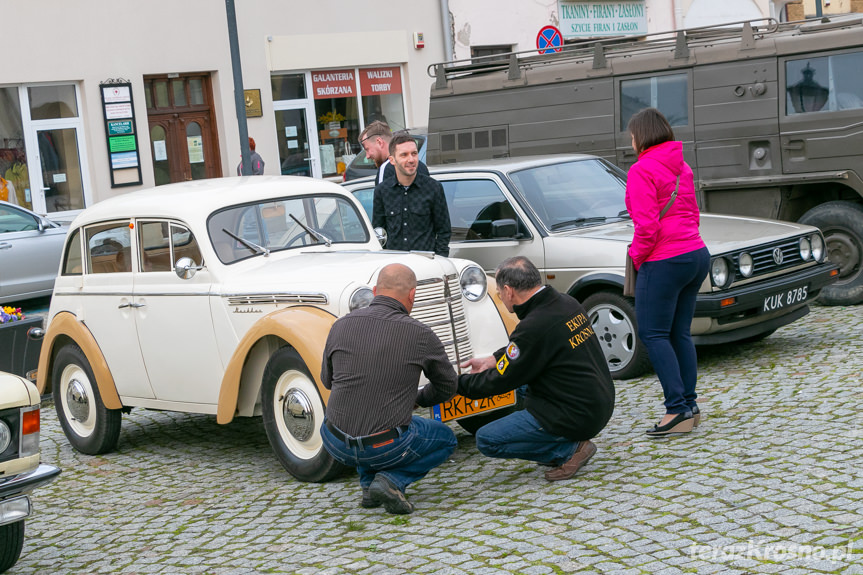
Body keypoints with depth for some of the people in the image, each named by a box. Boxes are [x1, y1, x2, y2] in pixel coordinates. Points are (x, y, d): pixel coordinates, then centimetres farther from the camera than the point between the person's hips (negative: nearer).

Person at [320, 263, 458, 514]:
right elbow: (447, 387, 8)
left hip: (335, 444, 4)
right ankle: (392, 480, 0)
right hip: (386, 447, -4)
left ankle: (369, 483, 19)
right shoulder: (420, 334, -7)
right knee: (446, 439, 24)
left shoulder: (341, 325, 0)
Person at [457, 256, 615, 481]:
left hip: (577, 417, -9)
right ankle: (571, 441, 16)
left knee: (487, 440, -5)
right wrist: (492, 361, 21)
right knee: (521, 381, 27)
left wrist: (458, 382, 4)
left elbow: (502, 380, -11)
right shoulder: (567, 303, 4)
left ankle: (570, 449, -4)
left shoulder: (534, 326, -22)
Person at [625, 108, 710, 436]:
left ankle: (678, 410, -8)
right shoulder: (681, 167, 14)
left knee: (653, 334, -3)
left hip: (664, 261, -9)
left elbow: (647, 224, -19)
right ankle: (690, 406, 14)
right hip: (696, 254, 9)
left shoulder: (642, 170, -12)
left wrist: (637, 255, -4)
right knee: (680, 333, 13)